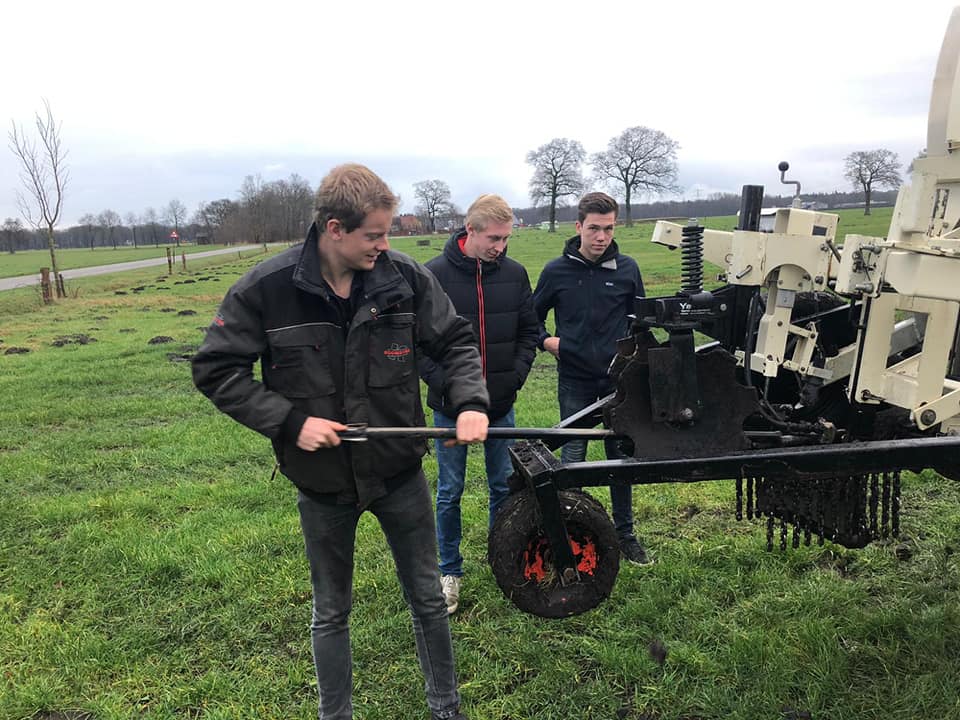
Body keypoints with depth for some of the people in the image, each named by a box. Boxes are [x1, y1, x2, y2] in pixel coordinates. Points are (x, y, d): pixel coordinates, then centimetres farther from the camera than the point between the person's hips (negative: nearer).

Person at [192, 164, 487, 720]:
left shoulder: (405, 278, -11)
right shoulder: (267, 289, -15)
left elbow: (456, 341, -1)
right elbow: (216, 370, -9)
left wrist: (471, 403, -18)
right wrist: (290, 421, -19)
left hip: (400, 471, 2)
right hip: (322, 482, -1)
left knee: (429, 599, 17)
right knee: (332, 612, 19)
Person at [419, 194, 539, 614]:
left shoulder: (514, 274, 1)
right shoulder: (434, 275, -9)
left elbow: (528, 331, 9)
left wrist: (515, 376, -3)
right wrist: (446, 384, -15)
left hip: (500, 404, 3)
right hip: (451, 406, -3)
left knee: (504, 486, 14)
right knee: (449, 492, 9)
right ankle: (450, 571, 26)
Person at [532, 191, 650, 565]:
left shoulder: (627, 268, 1)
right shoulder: (557, 271, -2)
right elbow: (533, 316, 10)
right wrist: (546, 340, -6)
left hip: (618, 379, 2)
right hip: (574, 380, -1)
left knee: (621, 456, 11)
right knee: (572, 458, 1)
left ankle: (625, 533, 26)